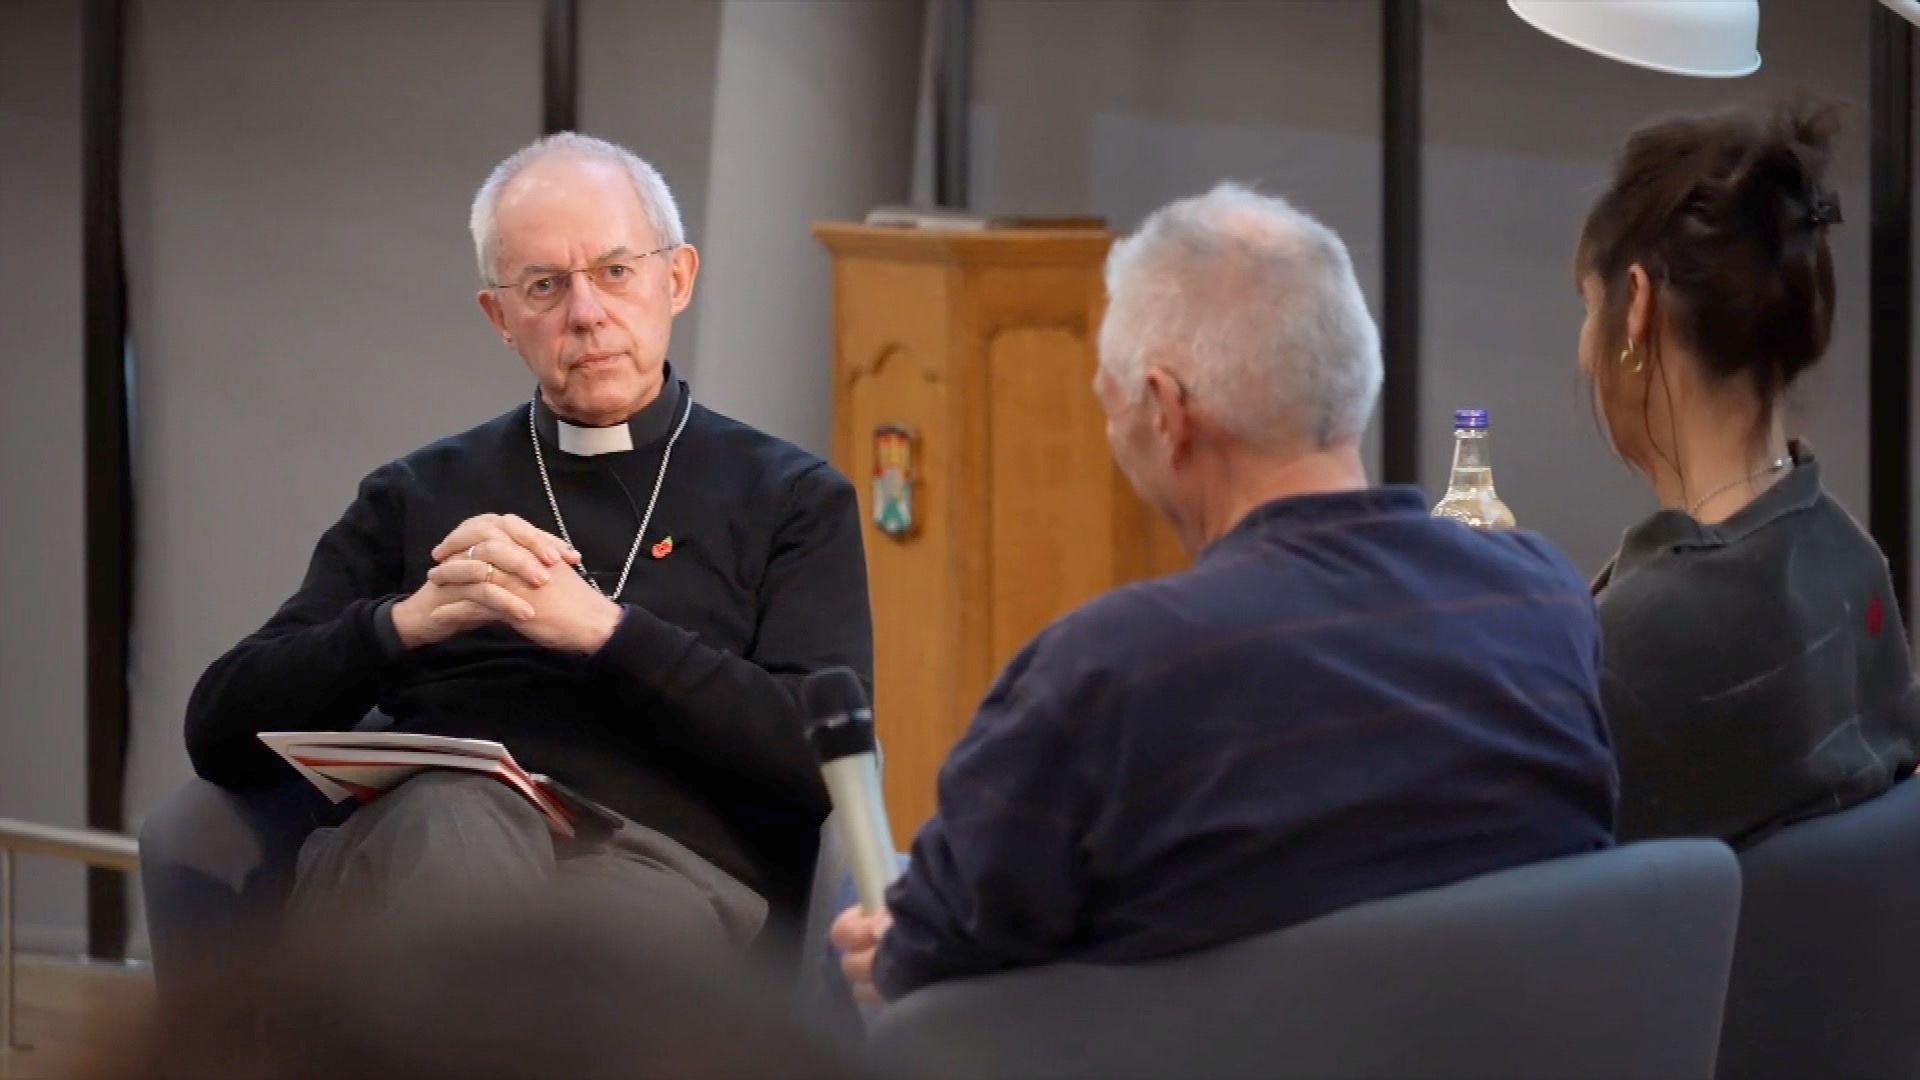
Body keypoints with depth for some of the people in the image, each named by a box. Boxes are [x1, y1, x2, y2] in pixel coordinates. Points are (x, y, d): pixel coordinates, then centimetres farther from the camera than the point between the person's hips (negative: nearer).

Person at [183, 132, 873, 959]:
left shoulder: (789, 499, 22)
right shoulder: (417, 497, 27)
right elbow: (221, 735, 18)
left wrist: (602, 629, -5)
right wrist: (406, 621, 0)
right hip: (429, 854, 2)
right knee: (454, 821, -39)